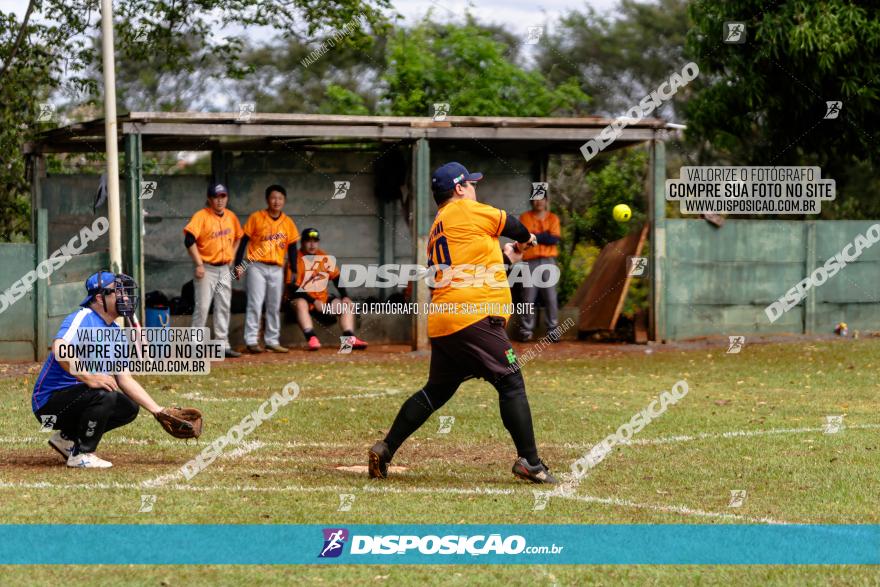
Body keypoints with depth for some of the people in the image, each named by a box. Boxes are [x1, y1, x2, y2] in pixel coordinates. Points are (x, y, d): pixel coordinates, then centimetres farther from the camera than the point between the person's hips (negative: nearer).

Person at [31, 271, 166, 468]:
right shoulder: (83, 318, -15)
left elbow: (125, 380, 11)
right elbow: (59, 349, -35)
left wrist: (158, 411, 4)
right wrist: (89, 378, -42)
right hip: (49, 402, -9)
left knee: (129, 408, 10)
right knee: (104, 393, -30)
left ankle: (68, 438, 14)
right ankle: (81, 454, -15)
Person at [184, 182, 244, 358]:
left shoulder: (231, 217, 8)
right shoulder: (201, 216, -12)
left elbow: (238, 237, 23)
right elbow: (189, 240, -19)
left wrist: (231, 257, 13)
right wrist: (199, 265, -22)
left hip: (224, 269, 6)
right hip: (207, 269, -6)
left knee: (224, 307, 7)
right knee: (202, 307, -8)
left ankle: (223, 344, 12)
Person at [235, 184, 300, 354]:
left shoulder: (288, 223, 7)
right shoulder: (256, 218, -2)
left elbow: (292, 248, 11)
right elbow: (244, 241, 0)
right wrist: (238, 264, -5)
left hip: (277, 269, 4)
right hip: (257, 266, -4)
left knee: (275, 306, 7)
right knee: (255, 303, -8)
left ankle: (272, 341, 12)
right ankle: (251, 340, -8)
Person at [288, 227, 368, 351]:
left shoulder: (324, 258, 7)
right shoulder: (296, 259, -12)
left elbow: (336, 277, 12)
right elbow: (294, 287, -18)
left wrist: (345, 297, -3)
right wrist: (314, 302, -23)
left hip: (322, 298, 6)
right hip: (304, 298, -6)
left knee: (347, 304, -6)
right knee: (300, 304, -38)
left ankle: (350, 338, -21)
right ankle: (311, 338, -48)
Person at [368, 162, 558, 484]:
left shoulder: (436, 231, 23)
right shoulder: (464, 210, -1)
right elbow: (509, 224, 12)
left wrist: (504, 257, 34)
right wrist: (526, 237, 32)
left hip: (441, 323, 9)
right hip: (474, 315, -9)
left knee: (435, 391, 18)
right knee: (511, 384, -5)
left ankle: (385, 449, 14)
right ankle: (530, 462, -10)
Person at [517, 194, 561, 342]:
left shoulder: (553, 218, 10)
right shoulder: (525, 217, 7)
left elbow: (554, 239, -4)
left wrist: (534, 236, -6)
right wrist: (544, 236, -9)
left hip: (548, 261, 1)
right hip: (530, 261, -1)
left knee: (550, 296, -2)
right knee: (528, 297, -4)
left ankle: (552, 329, 3)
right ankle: (526, 329, -1)